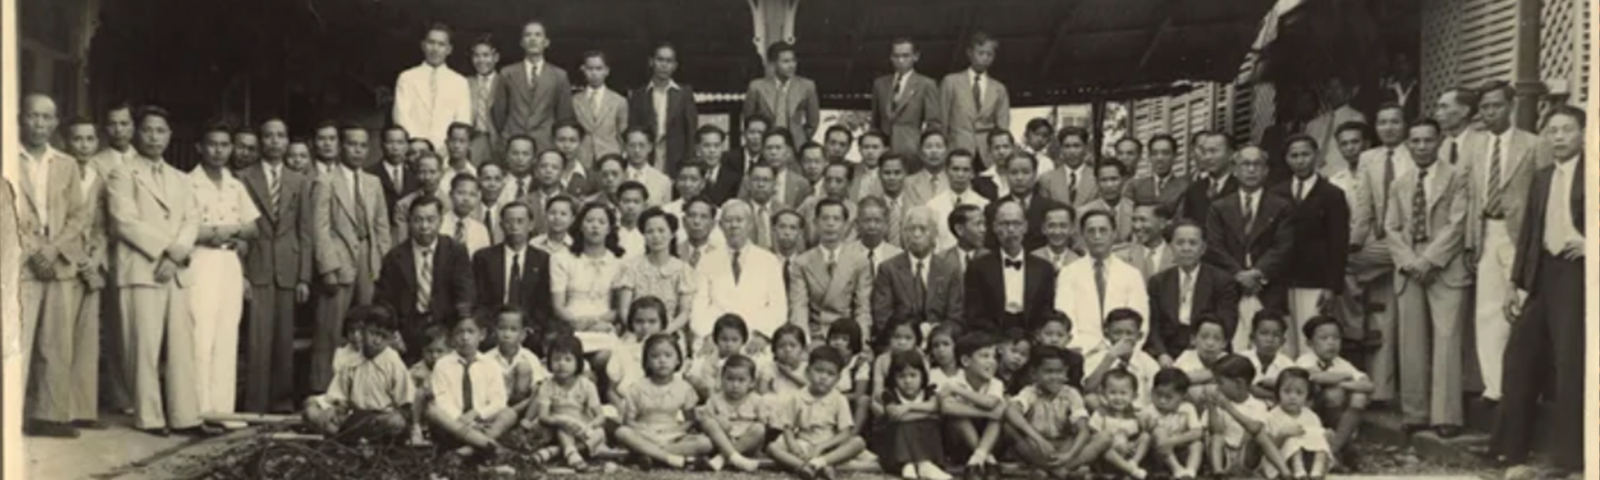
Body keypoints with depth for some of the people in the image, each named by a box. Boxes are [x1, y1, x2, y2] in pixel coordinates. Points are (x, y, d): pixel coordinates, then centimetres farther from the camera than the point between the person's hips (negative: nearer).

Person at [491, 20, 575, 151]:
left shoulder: (559, 76, 8)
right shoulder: (508, 74, 10)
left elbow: (565, 116, 10)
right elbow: (498, 112, 13)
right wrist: (505, 137, 11)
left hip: (545, 145, 0)